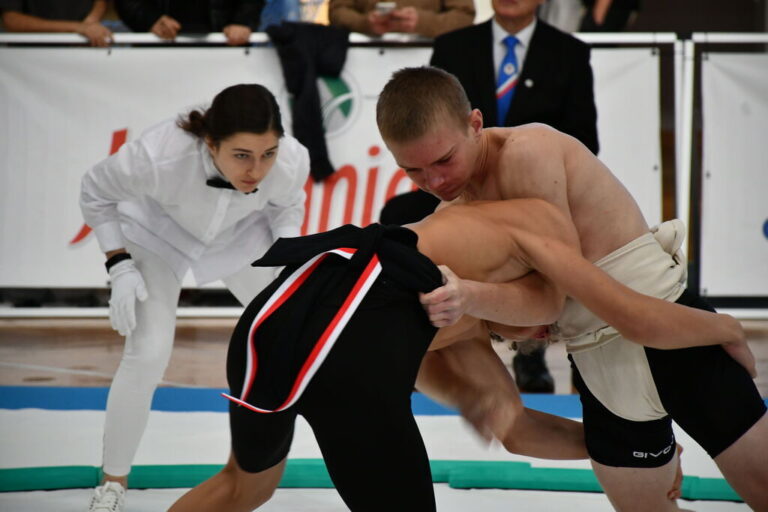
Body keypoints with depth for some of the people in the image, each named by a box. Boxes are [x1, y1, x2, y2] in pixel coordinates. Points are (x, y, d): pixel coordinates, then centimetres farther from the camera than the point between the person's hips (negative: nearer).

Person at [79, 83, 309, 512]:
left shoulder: (292, 161, -36)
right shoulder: (159, 157, -44)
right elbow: (96, 194, -20)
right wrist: (120, 267, -24)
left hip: (241, 234, 3)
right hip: (159, 233, -3)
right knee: (148, 355, -12)